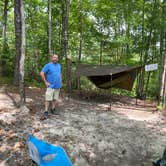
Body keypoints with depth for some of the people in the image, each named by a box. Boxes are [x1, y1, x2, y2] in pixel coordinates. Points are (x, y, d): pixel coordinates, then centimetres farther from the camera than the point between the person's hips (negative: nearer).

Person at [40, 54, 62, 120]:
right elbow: (41, 73, -10)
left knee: (56, 99, 11)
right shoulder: (48, 65, -6)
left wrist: (60, 81, 13)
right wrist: (45, 82, -12)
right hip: (51, 86, -5)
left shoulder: (59, 65, 12)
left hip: (58, 86, 6)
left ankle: (53, 109, 25)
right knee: (48, 99, -8)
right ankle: (46, 112, -2)